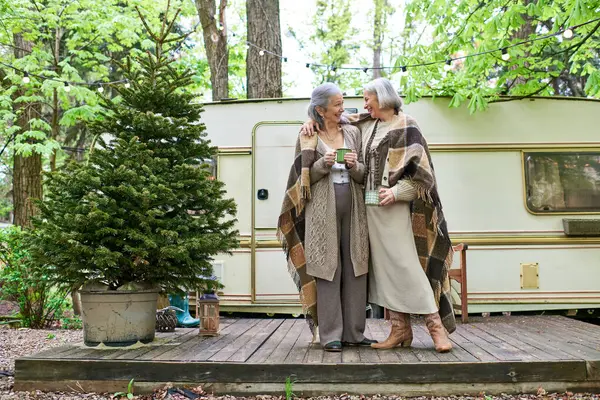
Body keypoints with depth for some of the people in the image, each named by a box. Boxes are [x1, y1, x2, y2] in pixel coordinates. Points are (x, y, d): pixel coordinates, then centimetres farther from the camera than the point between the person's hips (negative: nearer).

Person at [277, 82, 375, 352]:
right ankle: (331, 335, 5)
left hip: (353, 208, 3)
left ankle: (354, 332, 12)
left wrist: (355, 166, -9)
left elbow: (364, 175, 12)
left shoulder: (353, 133, 12)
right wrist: (323, 164, -14)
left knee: (355, 269, 3)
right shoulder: (307, 137, 3)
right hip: (323, 210, -3)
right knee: (328, 269, -3)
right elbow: (303, 178, 1)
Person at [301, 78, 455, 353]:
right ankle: (400, 329, 9)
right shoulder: (367, 124, 15)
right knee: (385, 268, 4)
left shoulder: (406, 126, -3)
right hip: (371, 207, 6)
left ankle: (436, 325, -1)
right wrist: (312, 121, 7)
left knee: (407, 265, -10)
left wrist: (397, 192, -18)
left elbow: (421, 169, -9)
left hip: (396, 207, -6)